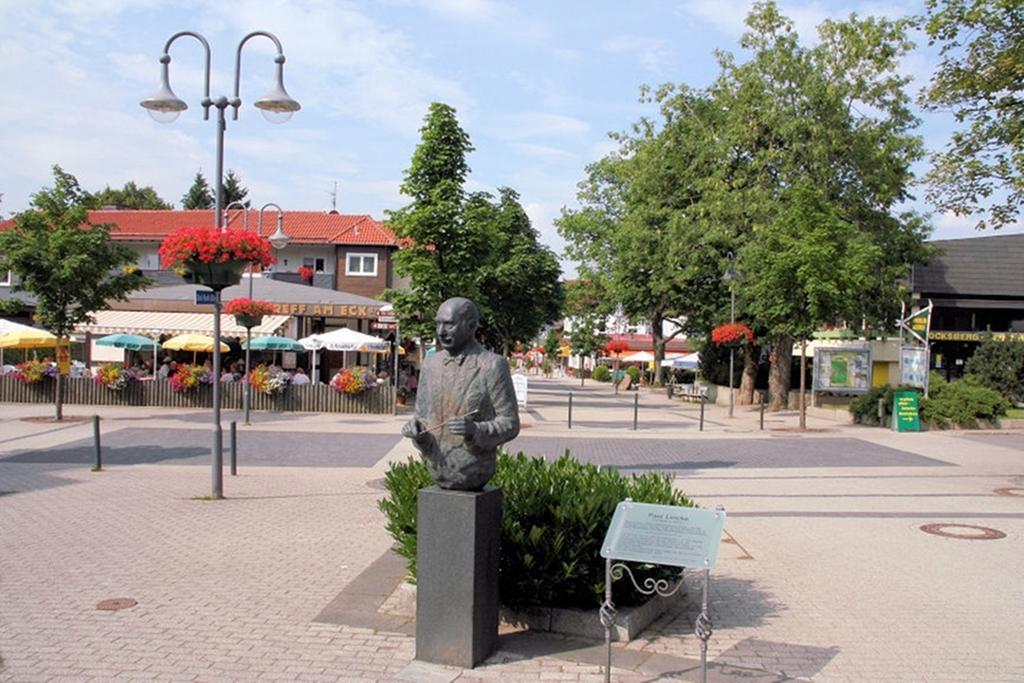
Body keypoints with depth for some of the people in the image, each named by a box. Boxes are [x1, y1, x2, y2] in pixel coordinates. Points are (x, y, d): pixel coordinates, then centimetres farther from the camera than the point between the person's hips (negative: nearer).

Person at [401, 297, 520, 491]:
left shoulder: (493, 365, -17)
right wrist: (415, 427, -18)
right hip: (436, 471, 4)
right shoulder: (431, 364, -1)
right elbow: (423, 416, 5)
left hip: (471, 473, -4)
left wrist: (475, 430, -31)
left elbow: (509, 425, -14)